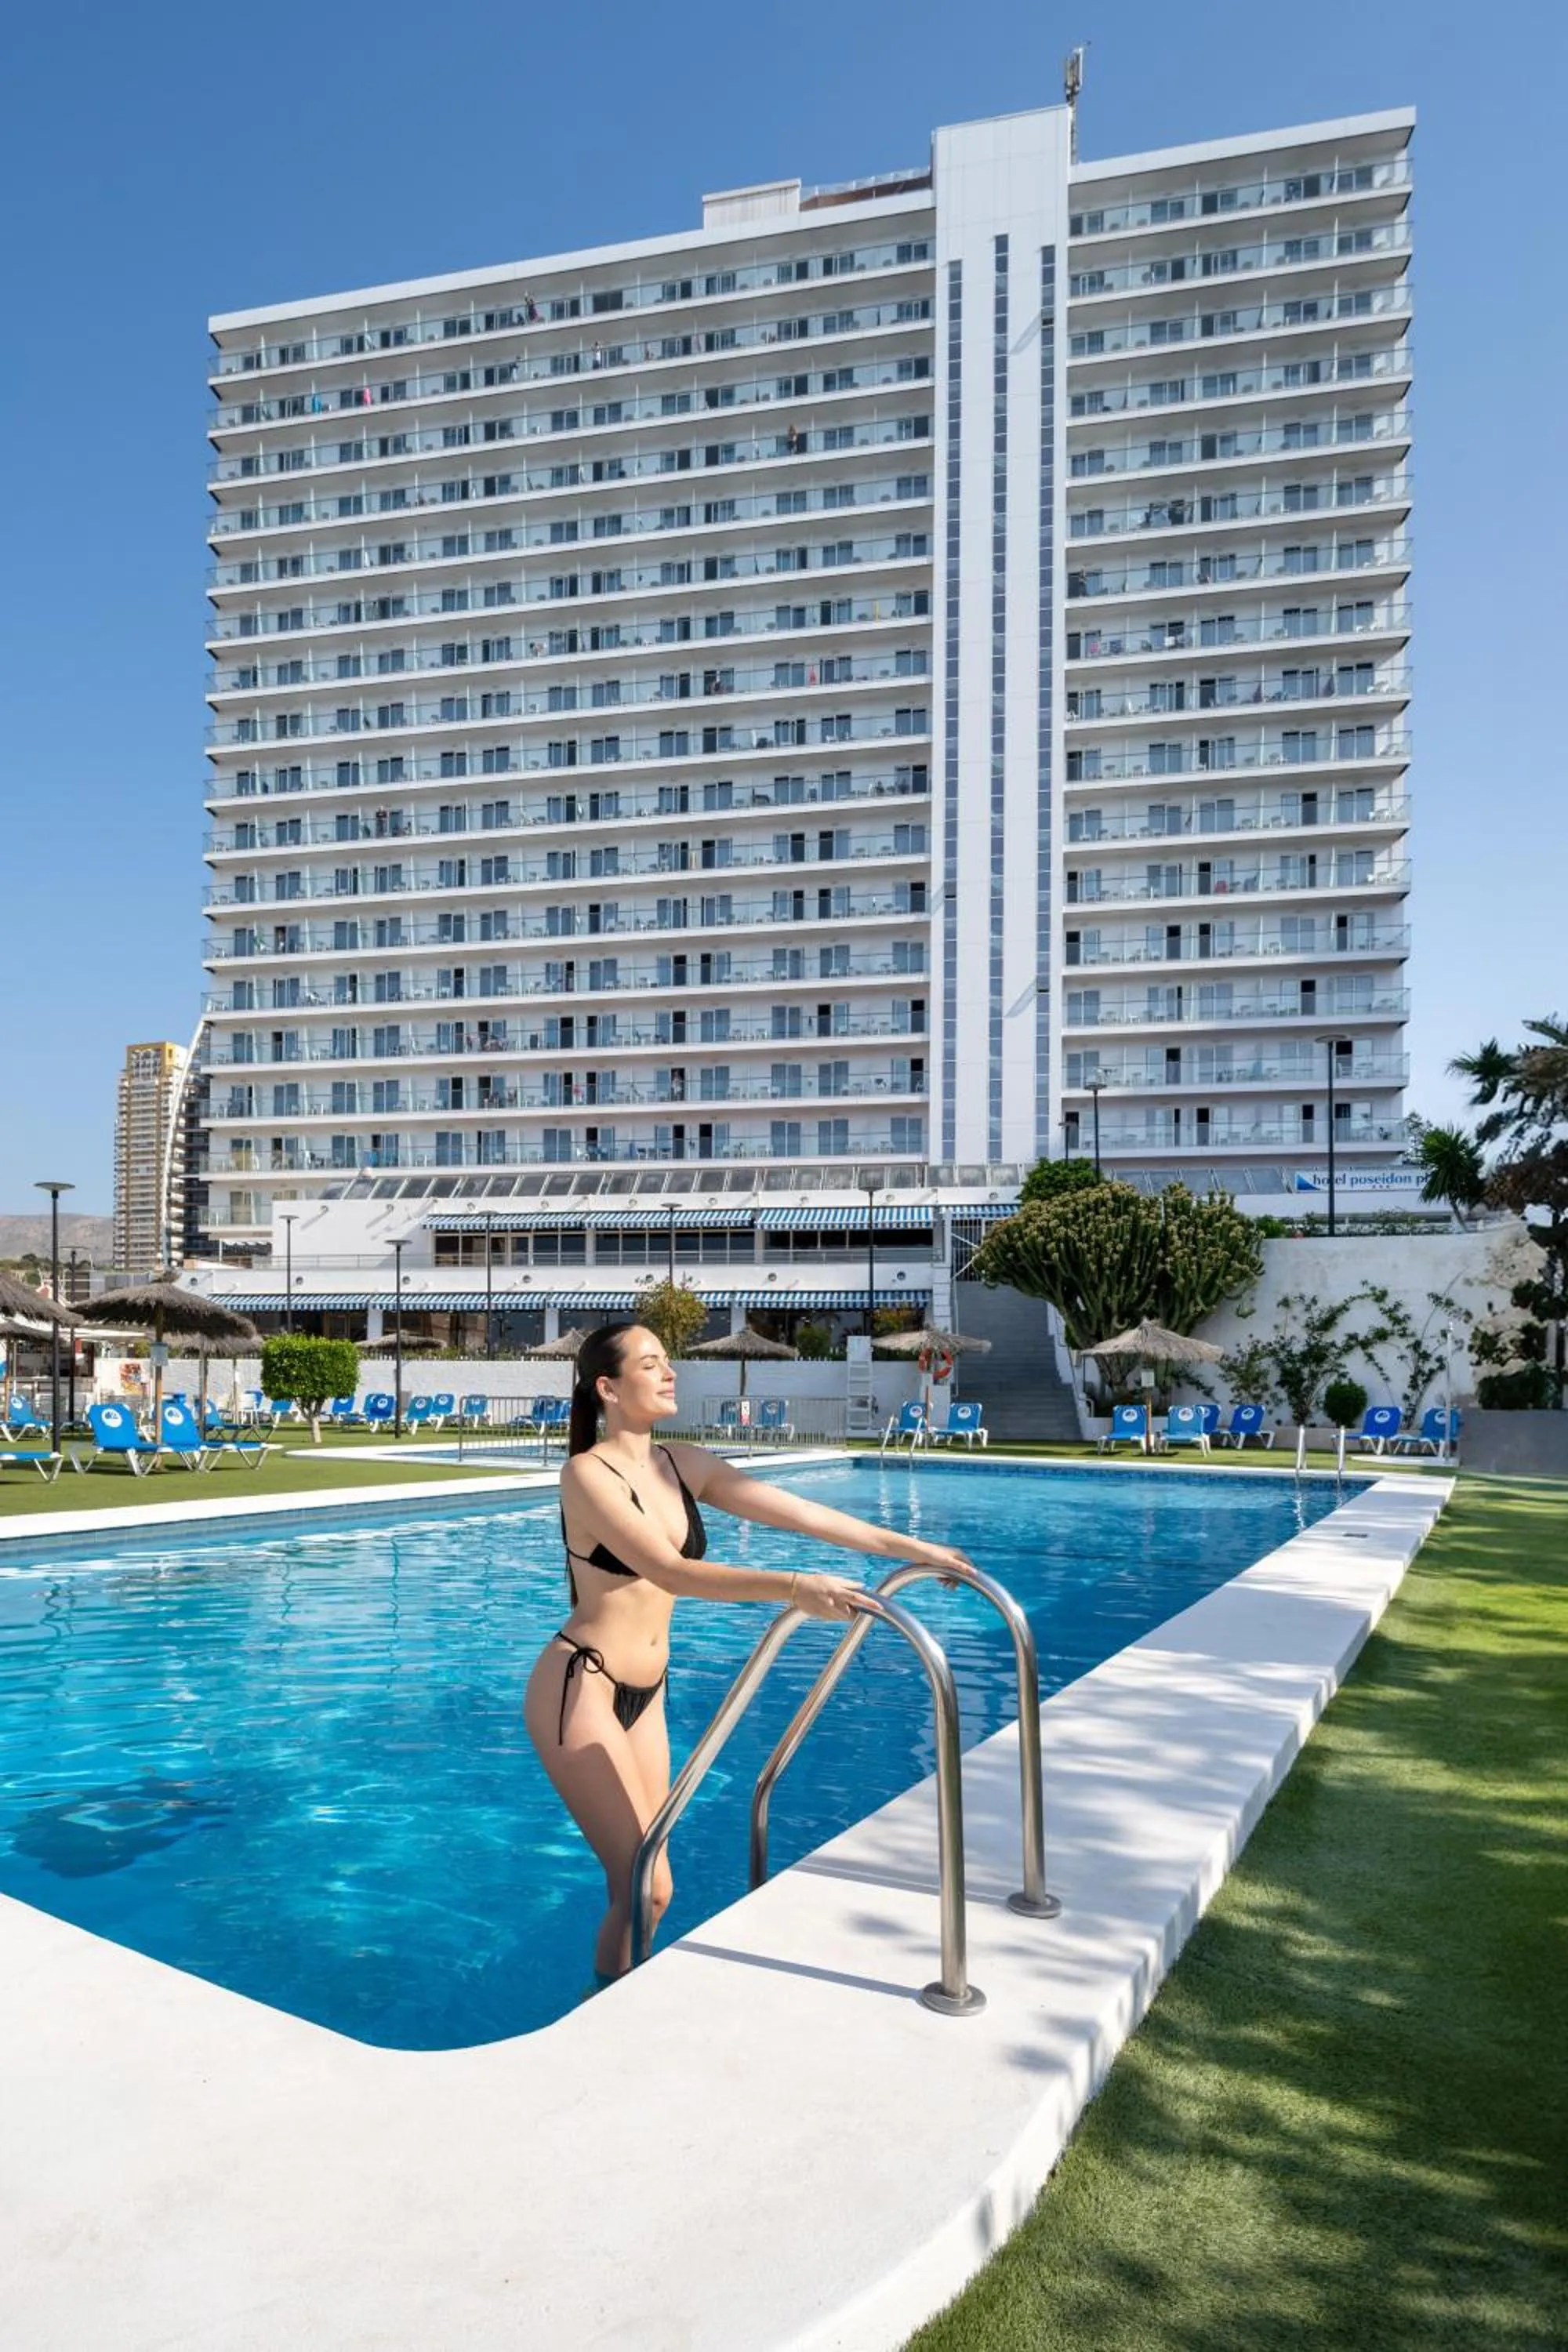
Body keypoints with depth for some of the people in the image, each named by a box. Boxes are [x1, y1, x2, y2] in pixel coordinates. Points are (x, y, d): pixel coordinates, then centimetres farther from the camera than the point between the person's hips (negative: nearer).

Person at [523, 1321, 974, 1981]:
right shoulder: (588, 1474, -18)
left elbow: (797, 1512, 3)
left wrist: (908, 1547, 2)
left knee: (642, 1885, 12)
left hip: (644, 1695, 7)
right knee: (646, 1888, -6)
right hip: (580, 1692, -7)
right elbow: (671, 1572, -31)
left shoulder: (684, 1465, 2)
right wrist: (794, 1588, -40)